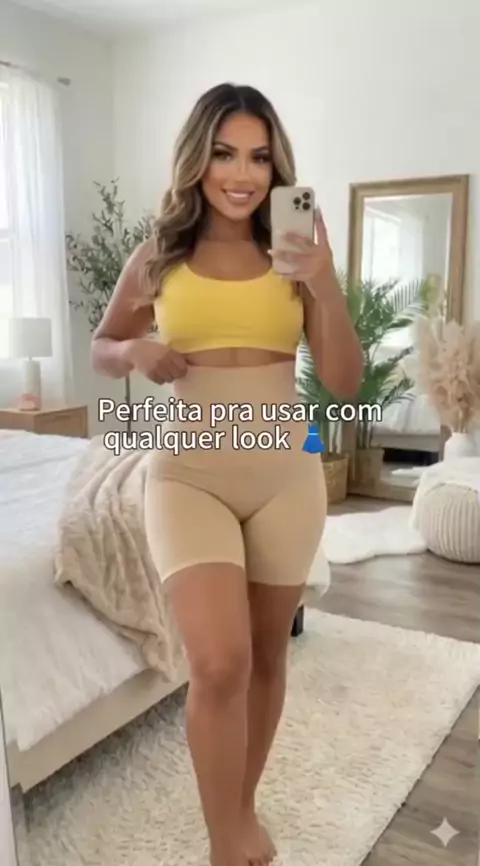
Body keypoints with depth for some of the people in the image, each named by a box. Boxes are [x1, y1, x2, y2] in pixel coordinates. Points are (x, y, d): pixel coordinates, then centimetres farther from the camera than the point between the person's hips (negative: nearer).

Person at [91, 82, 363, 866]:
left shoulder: (293, 262, 1)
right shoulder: (157, 261, 1)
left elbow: (345, 383, -3)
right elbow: (101, 348, 15)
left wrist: (325, 282, -15)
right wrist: (137, 353, -8)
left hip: (286, 472, 2)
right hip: (188, 473, -1)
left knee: (266, 655, 13)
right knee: (220, 662, -16)